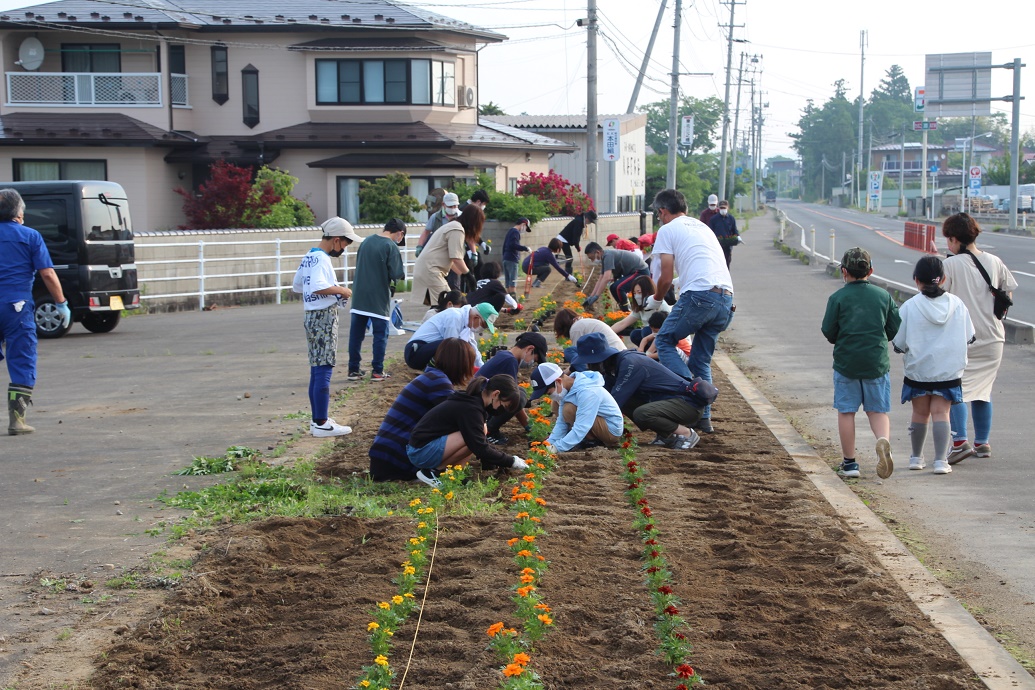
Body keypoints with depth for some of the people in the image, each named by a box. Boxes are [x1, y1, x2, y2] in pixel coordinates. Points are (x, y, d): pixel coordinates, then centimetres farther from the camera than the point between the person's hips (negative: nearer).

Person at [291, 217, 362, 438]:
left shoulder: (308, 257, 13)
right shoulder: (322, 259, -16)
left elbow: (296, 285, 22)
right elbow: (317, 286, -30)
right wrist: (341, 290, -16)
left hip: (312, 317, 10)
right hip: (325, 317, -10)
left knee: (316, 370, 14)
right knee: (324, 370, -9)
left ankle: (317, 420, 20)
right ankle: (321, 424, -8)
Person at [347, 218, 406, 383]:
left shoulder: (366, 241, 8)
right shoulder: (391, 247, -12)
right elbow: (397, 274, -16)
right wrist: (403, 272, 5)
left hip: (359, 296, 6)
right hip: (379, 298, -6)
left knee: (356, 333, 9)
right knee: (381, 334, 5)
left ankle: (353, 370, 12)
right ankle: (377, 371, 5)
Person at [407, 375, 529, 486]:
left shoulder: (473, 400, 9)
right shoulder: (470, 408, -21)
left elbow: (480, 443, 19)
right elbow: (480, 448, -23)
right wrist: (511, 461, -14)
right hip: (420, 452, -10)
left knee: (481, 430, 8)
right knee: (470, 436, -23)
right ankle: (433, 471, -11)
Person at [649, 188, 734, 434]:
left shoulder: (667, 230, 7)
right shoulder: (702, 227, 28)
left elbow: (666, 277, 3)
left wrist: (656, 299, 22)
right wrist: (683, 295, 43)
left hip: (700, 294, -7)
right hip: (727, 298, 7)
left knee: (664, 342, 9)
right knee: (701, 358, 17)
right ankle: (703, 417, 14)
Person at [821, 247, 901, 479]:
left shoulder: (838, 298, -7)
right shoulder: (883, 296, 1)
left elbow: (828, 331, -6)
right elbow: (895, 328, 4)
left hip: (846, 362, -2)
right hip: (877, 361, 2)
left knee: (846, 412, 8)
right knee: (877, 410, 10)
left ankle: (849, 462, 12)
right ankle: (883, 440, -20)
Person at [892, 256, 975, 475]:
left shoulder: (909, 307, -13)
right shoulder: (957, 304, -5)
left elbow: (899, 344, -10)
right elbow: (969, 337, 5)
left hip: (918, 370, -1)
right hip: (949, 371, 1)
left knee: (920, 413, 14)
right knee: (941, 412, 3)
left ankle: (916, 457, 28)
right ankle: (941, 460, -6)